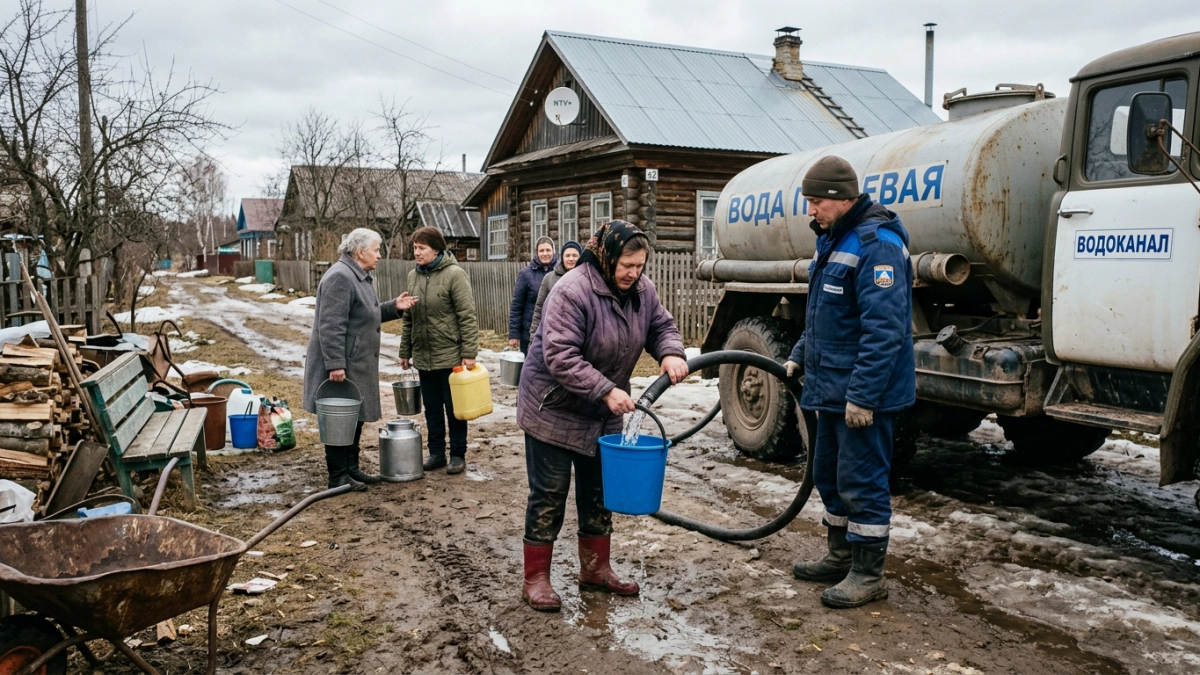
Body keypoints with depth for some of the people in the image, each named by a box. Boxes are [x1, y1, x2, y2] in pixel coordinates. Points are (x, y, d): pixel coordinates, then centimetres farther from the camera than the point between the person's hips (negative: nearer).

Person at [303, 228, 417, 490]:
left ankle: (352, 469, 26)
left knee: (355, 417, 15)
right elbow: (331, 326, -24)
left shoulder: (360, 276, 15)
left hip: (357, 363, 10)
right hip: (341, 365, -10)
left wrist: (394, 307, 9)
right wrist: (335, 364, -27)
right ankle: (338, 476, 6)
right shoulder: (340, 277, -19)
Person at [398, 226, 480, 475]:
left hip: (450, 356, -6)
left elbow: (468, 317, -14)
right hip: (423, 357, 6)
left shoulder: (454, 274, -12)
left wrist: (469, 353, -18)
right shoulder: (413, 276, 7)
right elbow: (408, 319, 14)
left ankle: (458, 455, 17)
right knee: (432, 408, 14)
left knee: (454, 408, 5)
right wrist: (405, 351, 13)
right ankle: (436, 453, 25)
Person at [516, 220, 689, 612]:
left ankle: (595, 569, 29)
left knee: (599, 491, 14)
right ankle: (535, 579, 11)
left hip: (602, 413, 7)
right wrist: (607, 391, -33)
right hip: (554, 408, -7)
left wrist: (671, 353, -15)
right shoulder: (572, 292, -27)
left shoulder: (641, 290, -4)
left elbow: (661, 326, 8)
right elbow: (560, 357, -30)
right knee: (549, 494, 0)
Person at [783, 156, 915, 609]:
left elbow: (885, 329, -26)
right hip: (832, 387, 10)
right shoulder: (833, 239, 13)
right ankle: (841, 557, 33)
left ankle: (868, 575, 13)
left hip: (863, 392, -10)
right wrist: (800, 355, 19)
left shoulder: (877, 244, -19)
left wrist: (863, 395, -27)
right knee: (829, 474, 18)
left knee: (861, 482, 0)